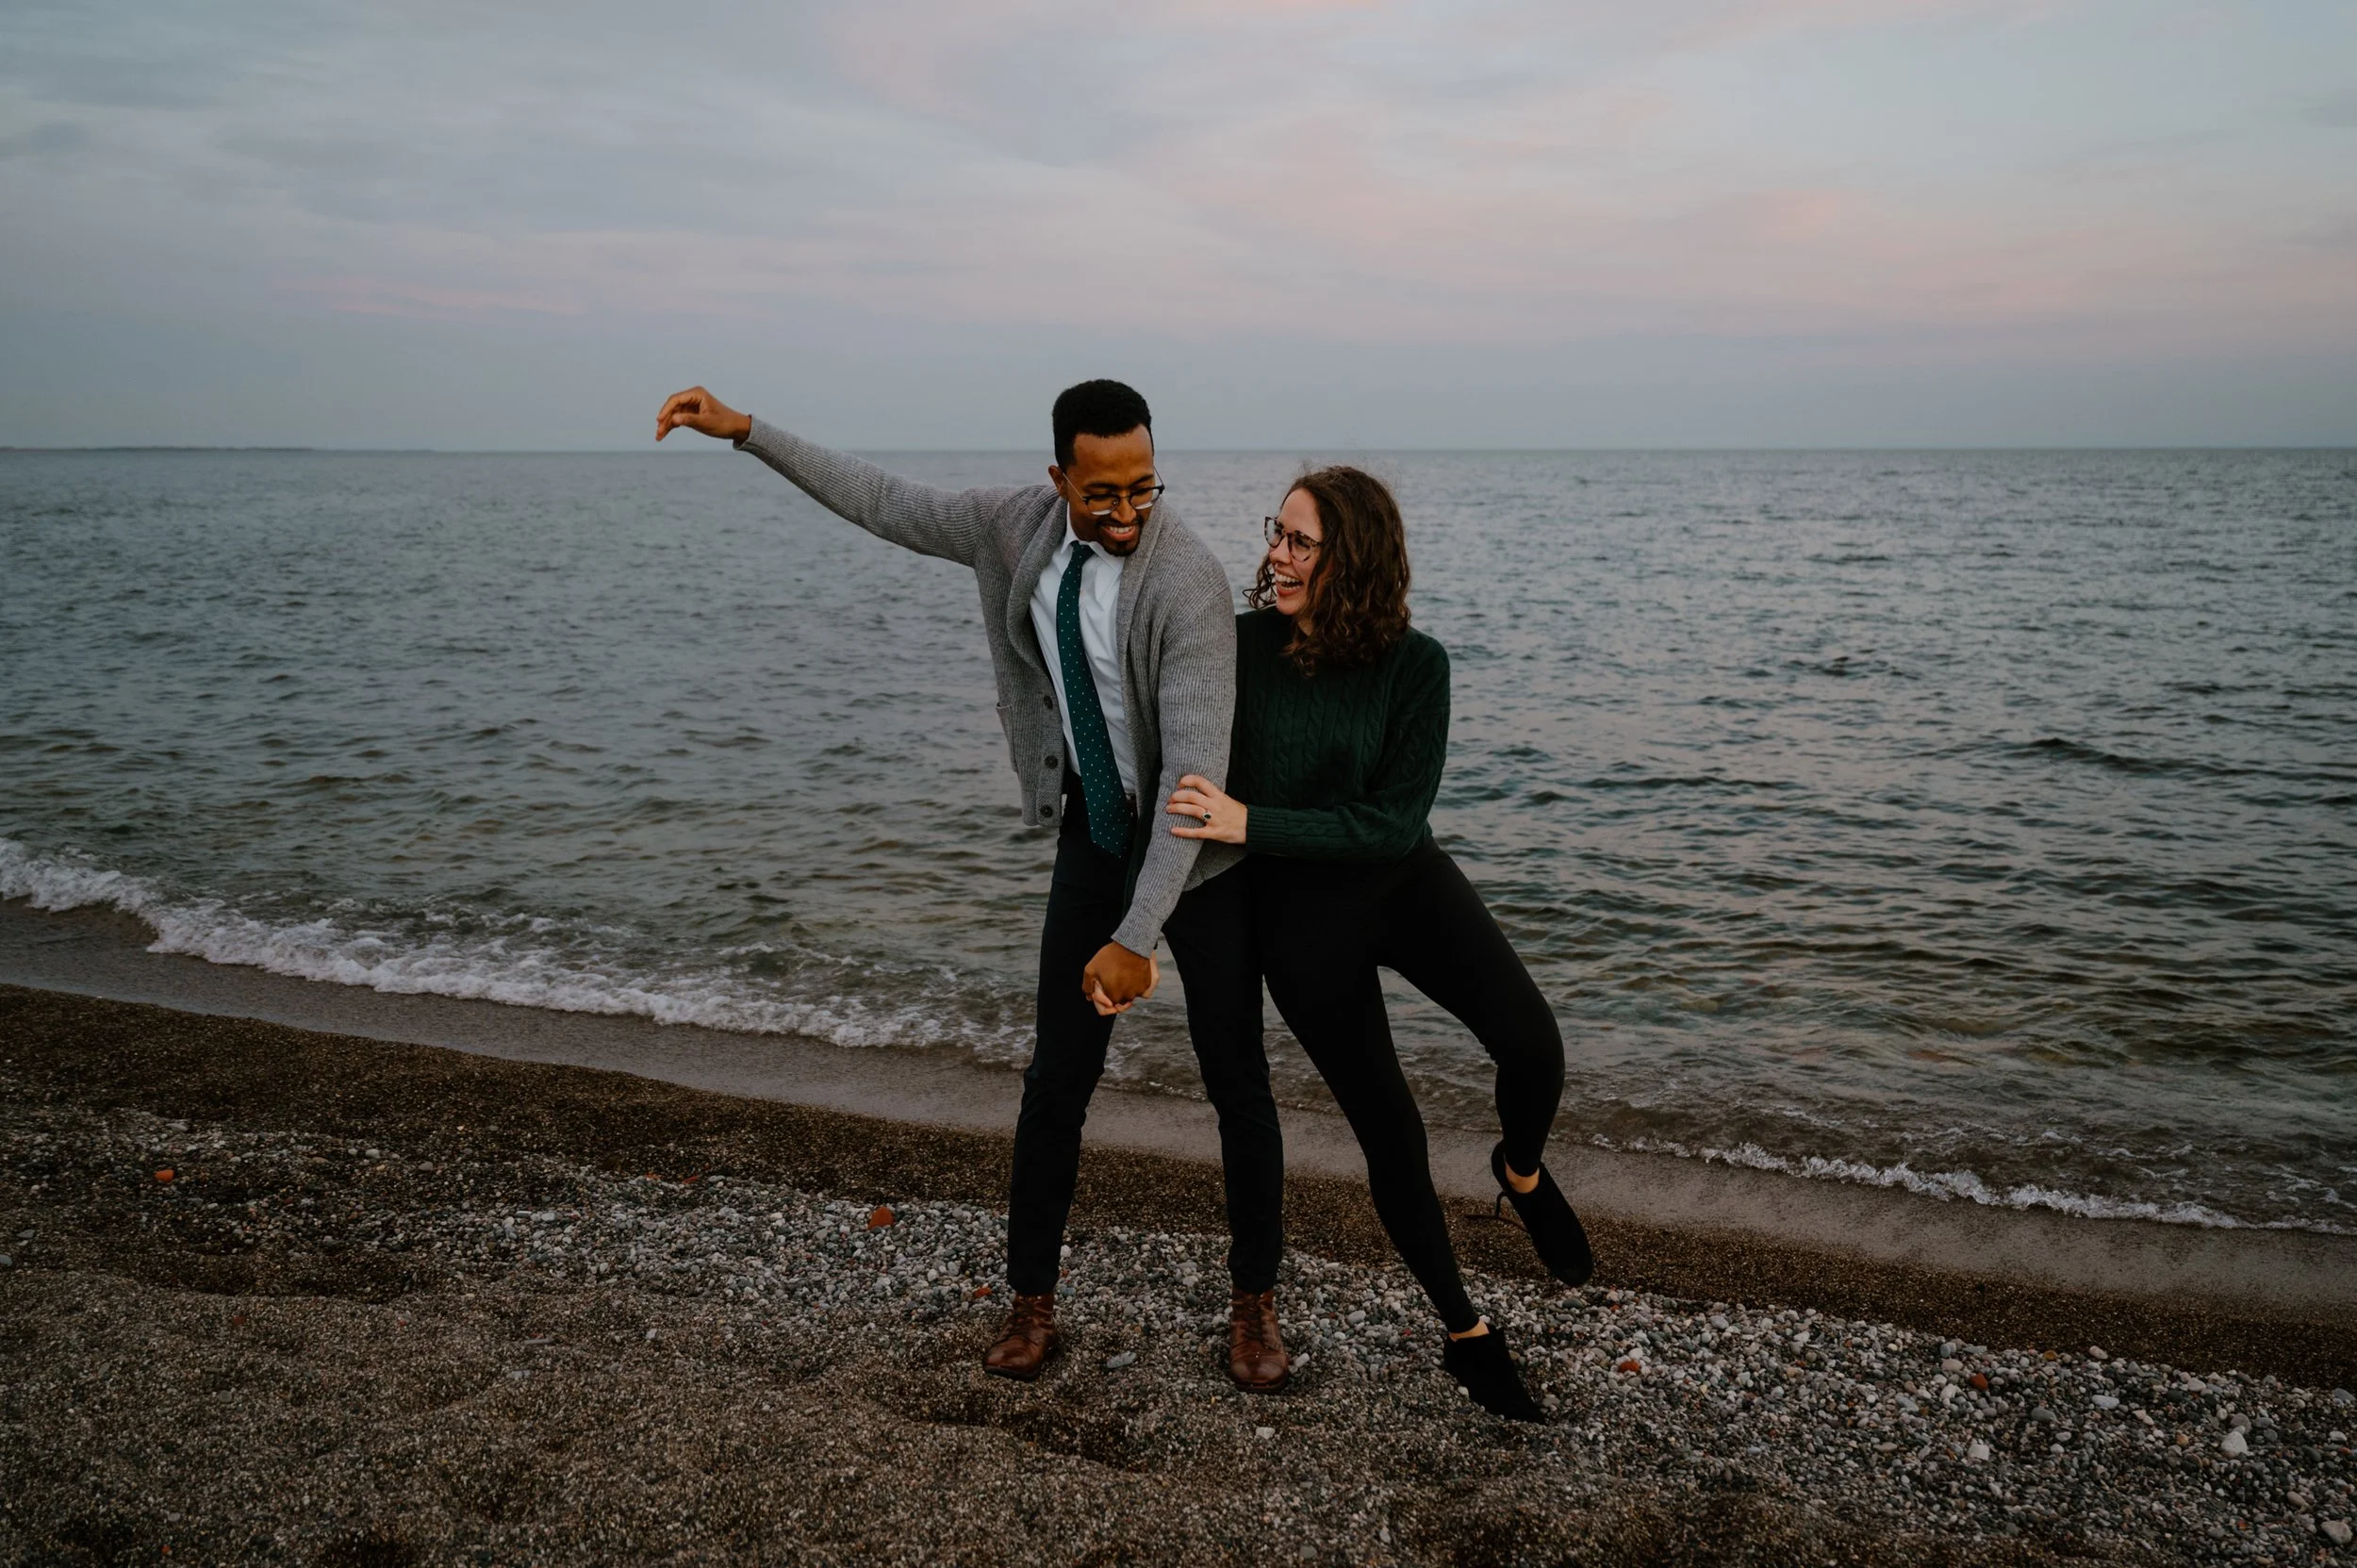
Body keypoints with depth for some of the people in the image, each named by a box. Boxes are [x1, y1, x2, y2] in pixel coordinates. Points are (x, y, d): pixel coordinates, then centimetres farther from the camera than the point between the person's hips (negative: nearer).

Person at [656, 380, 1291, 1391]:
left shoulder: (1188, 584, -28)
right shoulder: (1020, 528, -9)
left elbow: (1196, 771, -31)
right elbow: (886, 504, 5)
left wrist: (1138, 937, -34)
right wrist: (745, 430, 2)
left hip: (1199, 847, -4)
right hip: (1095, 828, 5)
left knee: (1235, 1079, 5)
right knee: (1057, 1078, 6)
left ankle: (1255, 1306, 23)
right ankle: (1032, 1301, 22)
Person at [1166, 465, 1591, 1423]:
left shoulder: (1413, 664, -15)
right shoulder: (1239, 644, -14)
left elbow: (1394, 821, -19)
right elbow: (1191, 783, 0)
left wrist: (1255, 826, -28)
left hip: (1404, 882, 1)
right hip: (1299, 912, 0)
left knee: (1531, 1046, -22)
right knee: (1390, 1133, 4)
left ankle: (1521, 1172, 15)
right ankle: (1466, 1335, 25)